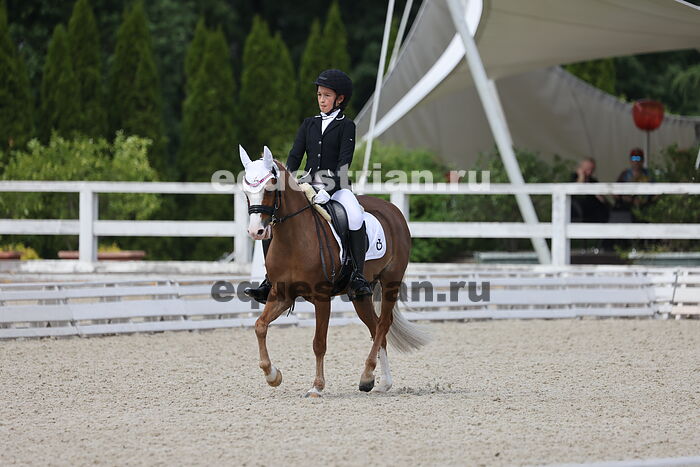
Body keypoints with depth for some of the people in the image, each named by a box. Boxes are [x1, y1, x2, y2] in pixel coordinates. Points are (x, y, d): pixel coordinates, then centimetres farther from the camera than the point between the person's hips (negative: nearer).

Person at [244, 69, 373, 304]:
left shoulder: (346, 126, 0)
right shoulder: (309, 124, 14)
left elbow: (344, 162, -11)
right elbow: (294, 156, 8)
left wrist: (328, 190, -23)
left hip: (336, 188, -5)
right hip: (308, 186, 5)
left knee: (355, 218, -36)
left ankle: (357, 277, -31)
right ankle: (270, 281, -7)